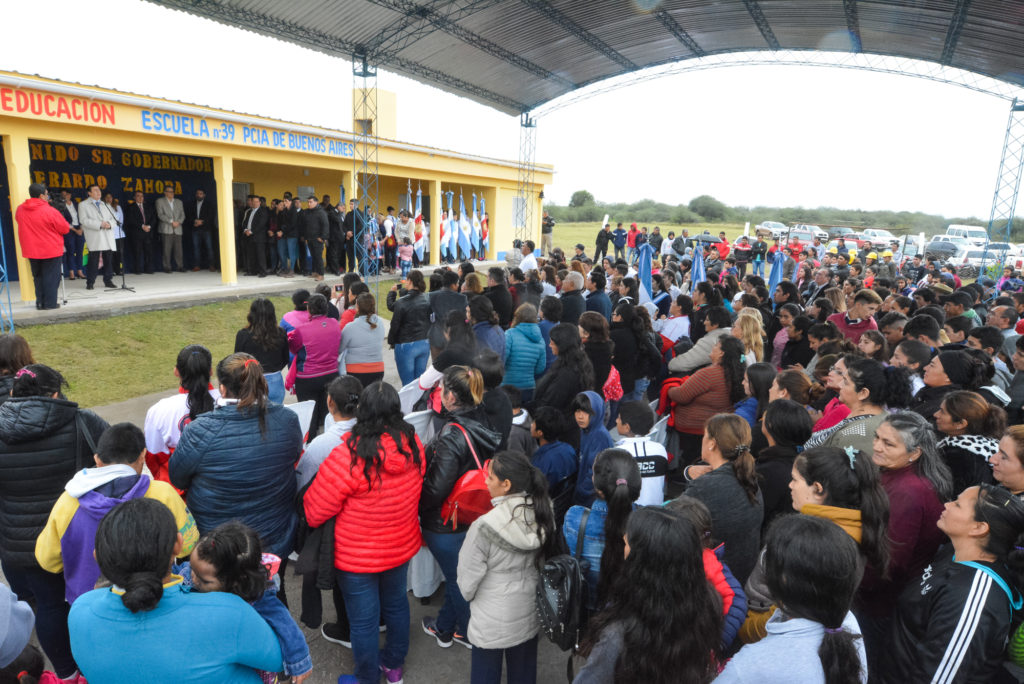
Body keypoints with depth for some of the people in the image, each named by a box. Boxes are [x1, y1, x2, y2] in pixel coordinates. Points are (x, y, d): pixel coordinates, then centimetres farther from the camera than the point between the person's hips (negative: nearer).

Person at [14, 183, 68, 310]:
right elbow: (65, 229, -10)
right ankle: (50, 303, 3)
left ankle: (40, 302, 18)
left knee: (37, 276, 16)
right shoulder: (50, 211, -18)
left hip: (31, 251, 5)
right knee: (51, 277, 2)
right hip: (51, 251, -5)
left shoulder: (20, 210, 0)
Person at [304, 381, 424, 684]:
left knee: (363, 619, 16)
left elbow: (315, 510, -20)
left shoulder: (348, 457, -32)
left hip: (357, 557, -5)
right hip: (402, 546, 5)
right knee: (396, 603, 27)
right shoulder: (413, 446, -15)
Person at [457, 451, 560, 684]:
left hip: (492, 621, -5)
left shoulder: (484, 527, -30)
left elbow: (468, 580, -17)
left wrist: (468, 594, 5)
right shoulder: (543, 514, -13)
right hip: (530, 613, 5)